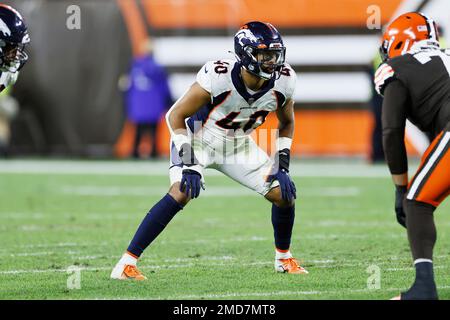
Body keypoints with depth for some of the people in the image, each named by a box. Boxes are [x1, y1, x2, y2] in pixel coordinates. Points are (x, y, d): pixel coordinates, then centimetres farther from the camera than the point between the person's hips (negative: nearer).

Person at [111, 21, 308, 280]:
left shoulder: (283, 81, -15)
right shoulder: (218, 77, -31)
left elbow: (287, 123, 6)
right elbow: (176, 115, -21)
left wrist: (283, 162, -5)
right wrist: (188, 162, -28)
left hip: (238, 144, 5)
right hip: (199, 139, -5)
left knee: (285, 195, -4)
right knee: (181, 193, -29)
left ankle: (284, 258, 23)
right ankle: (127, 263, -27)